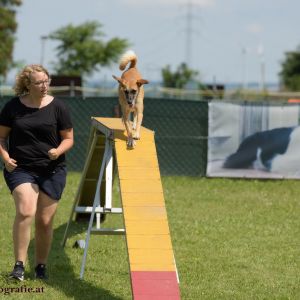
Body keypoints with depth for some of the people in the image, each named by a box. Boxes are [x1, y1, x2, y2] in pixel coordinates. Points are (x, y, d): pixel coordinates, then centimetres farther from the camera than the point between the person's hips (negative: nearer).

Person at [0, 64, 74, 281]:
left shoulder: (57, 107, 0)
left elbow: (68, 139, 6)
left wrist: (59, 151, -15)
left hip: (52, 171, 1)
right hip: (20, 168, -1)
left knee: (45, 221, 4)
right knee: (26, 212, -22)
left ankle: (41, 266, 22)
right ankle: (19, 265, -17)